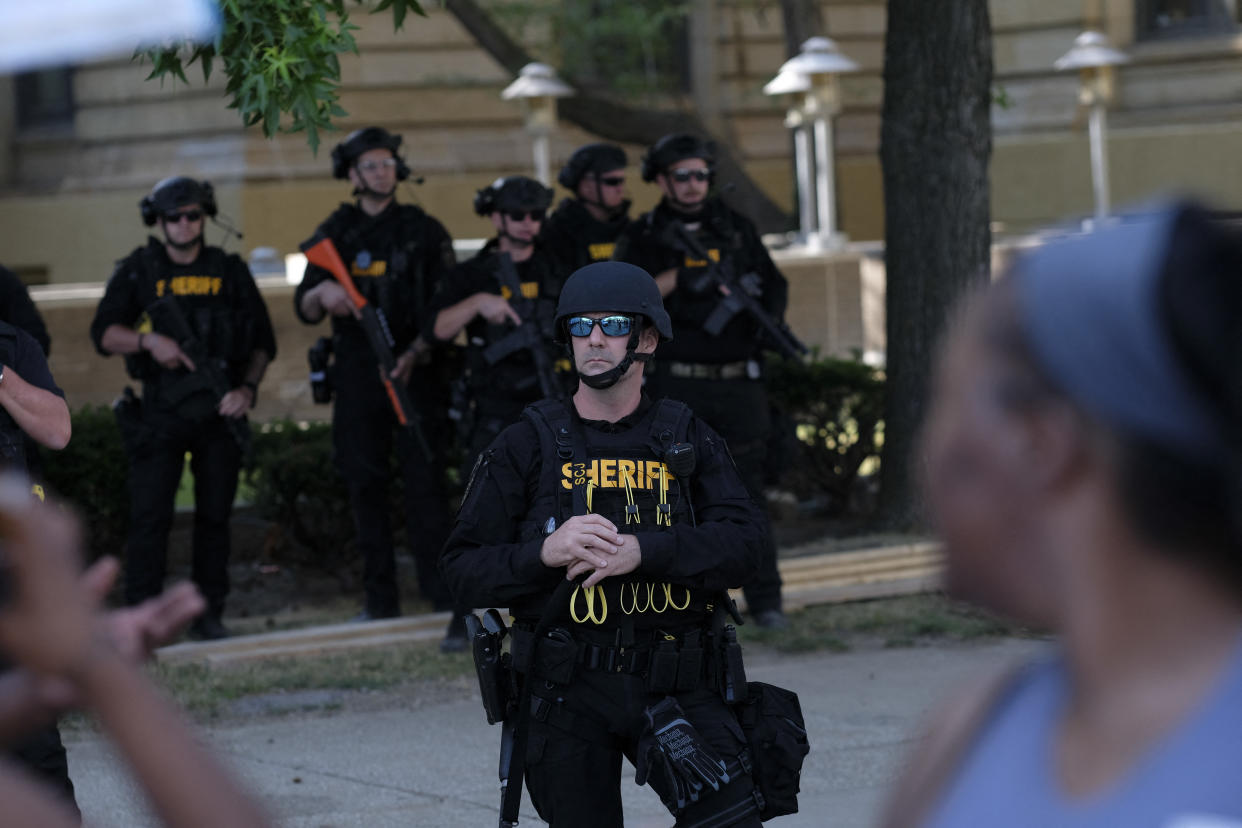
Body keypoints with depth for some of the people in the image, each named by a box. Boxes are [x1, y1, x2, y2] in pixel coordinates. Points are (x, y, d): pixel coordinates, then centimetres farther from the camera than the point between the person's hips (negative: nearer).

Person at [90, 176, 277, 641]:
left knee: (214, 515, 4)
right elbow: (103, 334, 1)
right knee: (149, 514, -9)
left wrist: (248, 388, -6)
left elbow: (263, 341, 10)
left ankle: (209, 613, 12)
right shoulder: (138, 272, 6)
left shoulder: (230, 272, 8)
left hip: (219, 411, 2)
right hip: (160, 413, -1)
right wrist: (150, 341, -16)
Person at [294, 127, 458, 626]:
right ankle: (381, 600, 9)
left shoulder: (424, 231, 7)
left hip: (416, 371, -2)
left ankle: (443, 593, -10)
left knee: (424, 478, -9)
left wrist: (416, 354, -14)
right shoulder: (335, 234, 11)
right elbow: (304, 309, 6)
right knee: (365, 483, 3)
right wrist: (322, 293, -19)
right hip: (358, 374, 2)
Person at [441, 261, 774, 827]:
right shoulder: (526, 447, 4)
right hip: (566, 693, 0)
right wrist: (546, 552, -19)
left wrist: (642, 551, -21)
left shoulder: (689, 441, 7)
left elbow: (742, 543, -7)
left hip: (674, 687, 0)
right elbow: (463, 567, -1)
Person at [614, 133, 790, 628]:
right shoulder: (643, 239, 5)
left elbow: (775, 284, 14)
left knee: (748, 489, 1)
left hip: (739, 383, 2)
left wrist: (768, 318, -7)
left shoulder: (736, 229, 13)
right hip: (677, 387, -2)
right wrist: (676, 278, -18)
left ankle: (765, 600, 4)